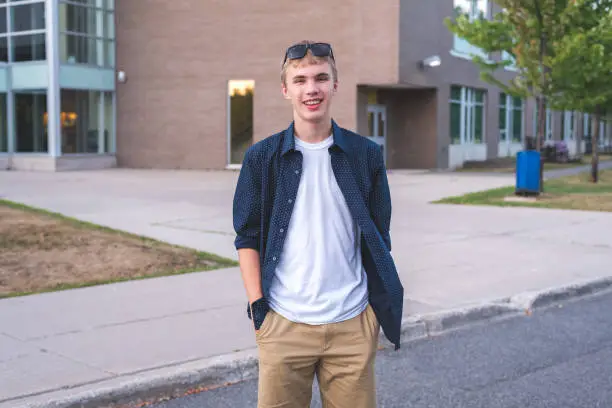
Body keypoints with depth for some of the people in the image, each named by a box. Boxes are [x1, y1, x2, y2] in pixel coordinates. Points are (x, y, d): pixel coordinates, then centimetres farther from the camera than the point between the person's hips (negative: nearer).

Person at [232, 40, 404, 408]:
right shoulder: (262, 157, 2)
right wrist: (256, 304, -3)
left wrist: (380, 308, 4)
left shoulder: (366, 154, 3)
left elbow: (378, 237, 8)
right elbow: (248, 237, 4)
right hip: (283, 324, 0)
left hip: (353, 325, 1)